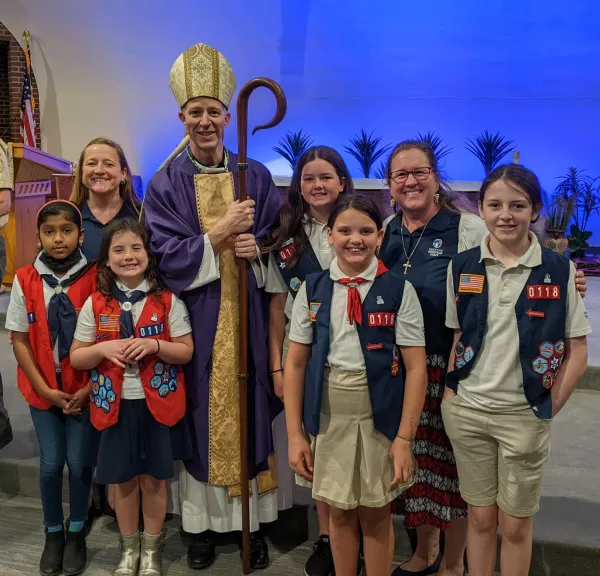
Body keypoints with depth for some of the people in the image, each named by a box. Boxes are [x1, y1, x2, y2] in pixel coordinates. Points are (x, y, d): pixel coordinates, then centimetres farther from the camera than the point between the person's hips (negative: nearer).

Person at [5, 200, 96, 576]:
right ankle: (53, 533, 30)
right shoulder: (25, 281, -5)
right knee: (51, 462, 7)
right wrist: (45, 388, -7)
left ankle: (77, 533, 27)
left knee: (79, 460, 4)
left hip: (84, 389, -1)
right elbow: (19, 340, -2)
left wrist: (90, 387, -10)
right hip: (43, 389, 1)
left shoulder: (94, 278, -10)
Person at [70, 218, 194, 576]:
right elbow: (76, 357, 3)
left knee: (154, 479, 10)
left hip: (158, 404, -1)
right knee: (123, 480, 14)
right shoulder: (95, 305, -1)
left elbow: (187, 351, -4)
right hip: (114, 405, 2)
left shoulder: (168, 300, -5)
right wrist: (103, 348, -17)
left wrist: (154, 345, -21)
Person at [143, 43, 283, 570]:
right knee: (200, 416, 7)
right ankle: (202, 521, 25)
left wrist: (257, 248, -15)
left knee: (250, 411, 7)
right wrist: (219, 234, -18)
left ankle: (253, 520, 24)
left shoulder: (257, 176, 4)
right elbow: (167, 256, -7)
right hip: (195, 319, -1)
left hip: (247, 315, 1)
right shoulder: (167, 183, 0)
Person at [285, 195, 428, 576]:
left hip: (381, 415, -2)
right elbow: (295, 363, 1)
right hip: (328, 414, 2)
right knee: (339, 512, 17)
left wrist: (404, 437, -10)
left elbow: (416, 367, -7)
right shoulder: (312, 289, 0)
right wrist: (296, 434, -2)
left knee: (376, 515, 14)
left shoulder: (399, 290, -7)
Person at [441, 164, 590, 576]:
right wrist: (450, 395, 0)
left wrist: (550, 406, -5)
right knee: (480, 517, 16)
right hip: (467, 411, 2)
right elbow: (454, 338, 6)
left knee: (515, 524, 12)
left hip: (525, 415, -1)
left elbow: (577, 350, -2)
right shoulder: (462, 267, -2)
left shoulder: (560, 270, -7)